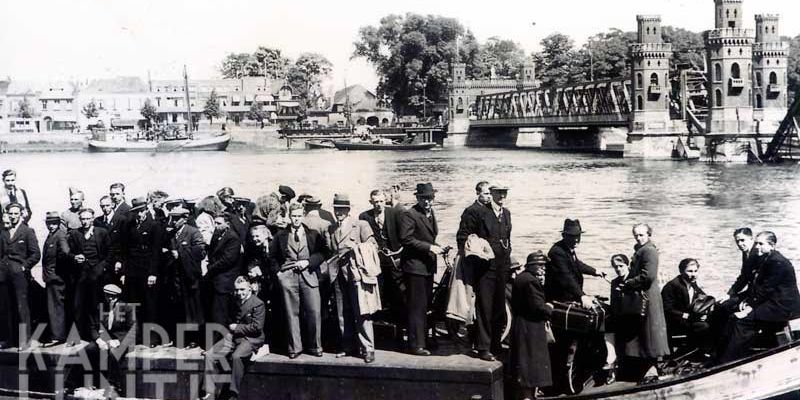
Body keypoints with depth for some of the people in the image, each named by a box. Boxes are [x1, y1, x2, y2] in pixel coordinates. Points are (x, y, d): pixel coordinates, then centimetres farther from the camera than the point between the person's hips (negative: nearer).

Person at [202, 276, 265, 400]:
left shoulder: (258, 304, -7)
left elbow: (256, 328, -13)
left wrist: (236, 327, -7)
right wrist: (230, 326, 5)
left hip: (250, 339, -7)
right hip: (232, 337, 7)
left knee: (236, 356, -36)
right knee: (209, 355, -10)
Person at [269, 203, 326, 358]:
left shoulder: (313, 234, 10)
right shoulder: (281, 236, 12)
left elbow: (322, 252, 5)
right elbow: (272, 256, 16)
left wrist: (308, 262, -8)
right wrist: (278, 272, 4)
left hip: (308, 275, -1)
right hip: (288, 277, 1)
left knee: (314, 312, -5)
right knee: (292, 313, 1)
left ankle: (315, 346, 6)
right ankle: (294, 347, 8)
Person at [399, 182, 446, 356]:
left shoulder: (430, 214, 14)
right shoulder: (410, 215, -13)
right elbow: (406, 239, -20)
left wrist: (437, 247, 9)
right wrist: (429, 247, -21)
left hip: (428, 266, 9)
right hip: (415, 265, -9)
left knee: (424, 306, 16)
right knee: (417, 307, -7)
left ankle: (424, 339, 25)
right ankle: (416, 345, -3)